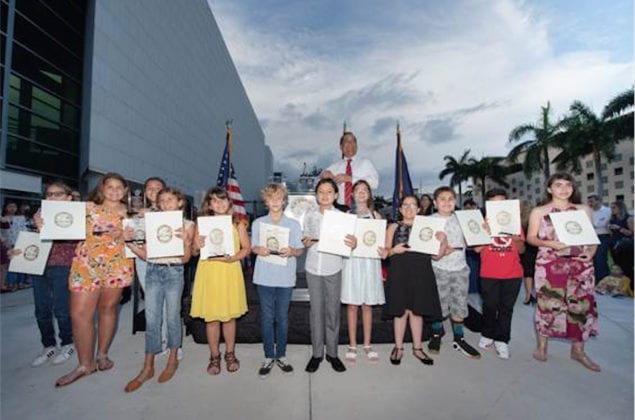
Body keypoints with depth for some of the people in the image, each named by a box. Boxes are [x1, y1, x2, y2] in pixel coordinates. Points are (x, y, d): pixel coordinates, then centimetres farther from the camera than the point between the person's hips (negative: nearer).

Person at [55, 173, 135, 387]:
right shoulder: (88, 208, 10)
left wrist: (122, 236, -12)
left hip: (116, 264, 0)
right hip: (87, 264, 0)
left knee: (108, 307, 6)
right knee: (79, 313, -2)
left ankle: (102, 354, 26)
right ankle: (85, 364, 13)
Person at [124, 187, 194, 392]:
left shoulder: (187, 225, 0)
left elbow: (185, 258, -4)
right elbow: (145, 254, 6)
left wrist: (186, 241, -21)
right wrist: (129, 242, -6)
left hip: (174, 271, -2)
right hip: (152, 271, 3)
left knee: (172, 317, 7)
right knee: (151, 319, 5)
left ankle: (172, 359, 27)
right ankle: (148, 367, 16)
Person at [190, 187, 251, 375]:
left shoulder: (237, 224, 3)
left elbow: (247, 247, 1)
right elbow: (194, 251, 5)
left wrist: (234, 257, -16)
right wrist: (198, 247, -17)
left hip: (230, 273, 0)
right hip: (209, 273, 0)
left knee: (229, 316, 10)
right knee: (211, 318, 7)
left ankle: (230, 354, 29)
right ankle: (214, 357, 26)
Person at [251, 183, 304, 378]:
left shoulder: (294, 224, 1)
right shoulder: (258, 223, 4)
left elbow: (300, 249, 3)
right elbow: (253, 247, 8)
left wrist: (291, 251, -18)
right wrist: (259, 250, -14)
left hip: (285, 277, 0)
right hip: (264, 277, 1)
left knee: (282, 317, 10)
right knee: (267, 317, 8)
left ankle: (281, 355, 27)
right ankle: (269, 357, 24)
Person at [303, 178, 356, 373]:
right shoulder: (309, 216, 3)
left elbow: (345, 243, -2)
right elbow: (305, 240, 9)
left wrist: (353, 244, -24)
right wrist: (306, 242, -13)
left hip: (333, 269, -1)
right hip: (313, 268, 1)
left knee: (333, 311, 8)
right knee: (316, 310, 8)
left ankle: (332, 352, 24)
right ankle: (317, 353, 22)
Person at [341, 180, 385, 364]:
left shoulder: (376, 215, 9)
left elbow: (381, 242, 7)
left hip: (370, 262, 1)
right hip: (352, 261, -1)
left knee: (367, 305, 8)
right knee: (352, 305, 4)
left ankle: (367, 345, 21)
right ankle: (352, 345, 17)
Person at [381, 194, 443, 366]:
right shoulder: (394, 227, 7)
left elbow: (436, 254, 7)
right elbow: (386, 250, 2)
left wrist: (443, 242, -9)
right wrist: (394, 250, -17)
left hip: (421, 272, 2)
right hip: (400, 272, -1)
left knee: (417, 311, 9)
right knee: (401, 311, 4)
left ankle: (417, 348, 24)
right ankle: (398, 347, 19)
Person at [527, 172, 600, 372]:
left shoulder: (584, 209, 10)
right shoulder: (539, 211, 3)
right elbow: (530, 238, 0)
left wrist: (590, 252, -7)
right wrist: (549, 243, -17)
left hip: (580, 264, 3)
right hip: (549, 264, -2)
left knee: (581, 304, 4)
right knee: (547, 303, 1)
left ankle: (578, 350, 21)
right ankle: (541, 345, 17)